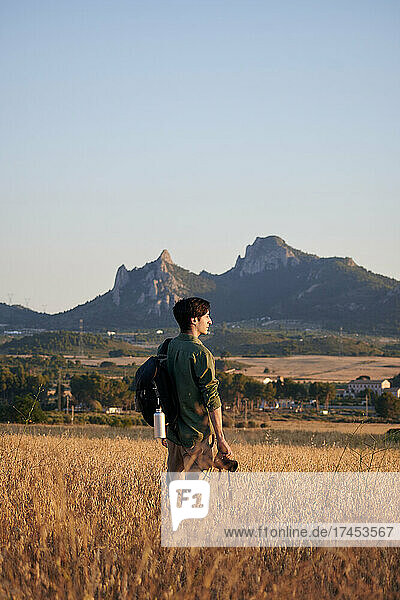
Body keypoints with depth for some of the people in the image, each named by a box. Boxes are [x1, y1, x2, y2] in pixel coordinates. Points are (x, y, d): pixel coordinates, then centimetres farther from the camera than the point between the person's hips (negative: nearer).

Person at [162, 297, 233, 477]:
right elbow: (212, 400, -19)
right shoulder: (201, 354, -17)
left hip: (174, 431, 8)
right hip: (198, 435, -8)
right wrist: (221, 439, -16)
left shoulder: (170, 347, 6)